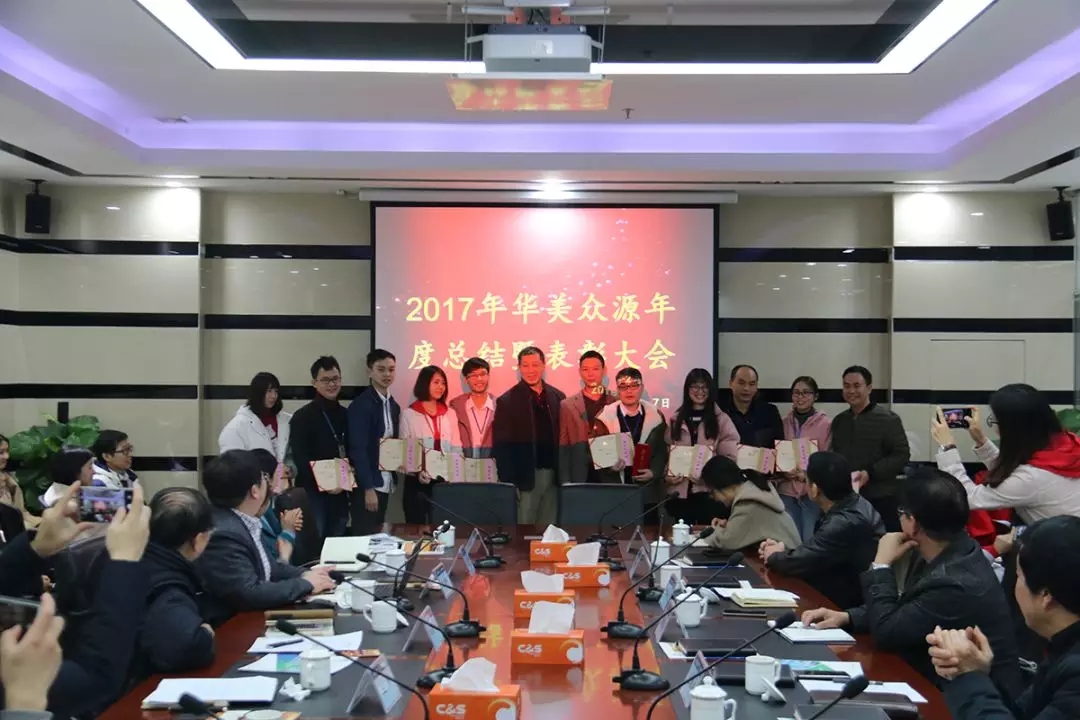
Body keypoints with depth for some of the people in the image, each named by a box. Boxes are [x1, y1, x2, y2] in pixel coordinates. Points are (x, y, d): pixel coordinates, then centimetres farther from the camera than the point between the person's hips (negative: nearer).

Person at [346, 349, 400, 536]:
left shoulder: (393, 405, 11)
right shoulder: (361, 405, -13)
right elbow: (358, 449, -16)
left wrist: (394, 480, 4)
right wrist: (368, 488, -18)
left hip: (385, 483, 7)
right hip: (366, 485, -7)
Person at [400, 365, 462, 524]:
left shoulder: (450, 414, 12)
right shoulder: (408, 414, 0)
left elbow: (456, 448, 11)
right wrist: (417, 472, -19)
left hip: (444, 481, 3)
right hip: (417, 482, -3)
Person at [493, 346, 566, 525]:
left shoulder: (558, 397, 7)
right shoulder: (507, 401, -4)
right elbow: (501, 446, -7)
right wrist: (509, 483, -12)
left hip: (553, 475, 4)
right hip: (525, 477, -4)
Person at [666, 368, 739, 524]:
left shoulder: (722, 419, 4)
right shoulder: (676, 419, 12)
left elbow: (731, 456, -2)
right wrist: (668, 474, -5)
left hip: (709, 490, -2)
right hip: (680, 491, 2)